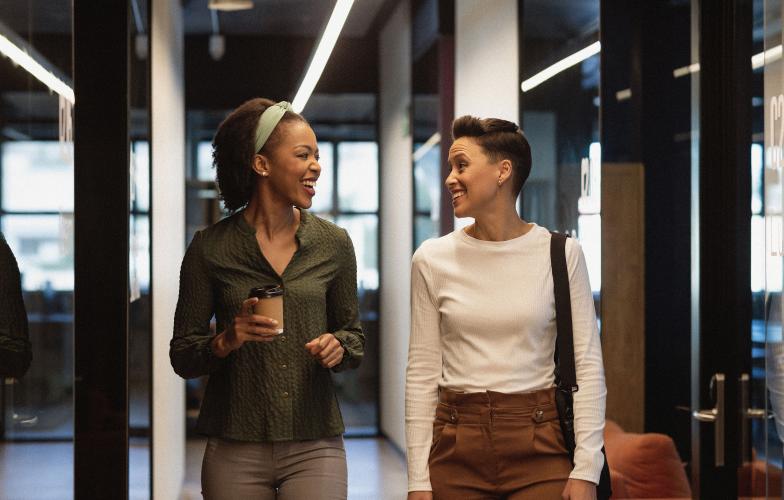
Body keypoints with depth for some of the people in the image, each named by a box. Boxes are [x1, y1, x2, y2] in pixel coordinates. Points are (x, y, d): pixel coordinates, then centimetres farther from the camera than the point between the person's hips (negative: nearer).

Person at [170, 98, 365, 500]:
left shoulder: (333, 243, 5)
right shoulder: (210, 249, -1)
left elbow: (353, 333, 14)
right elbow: (182, 357, 3)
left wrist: (338, 347, -7)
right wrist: (227, 340, -16)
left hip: (315, 447, 1)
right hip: (235, 449, -1)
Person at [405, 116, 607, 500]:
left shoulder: (561, 255, -3)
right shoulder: (432, 260, 1)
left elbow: (587, 366, -3)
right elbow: (422, 372, 2)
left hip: (540, 448, -1)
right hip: (456, 450, 1)